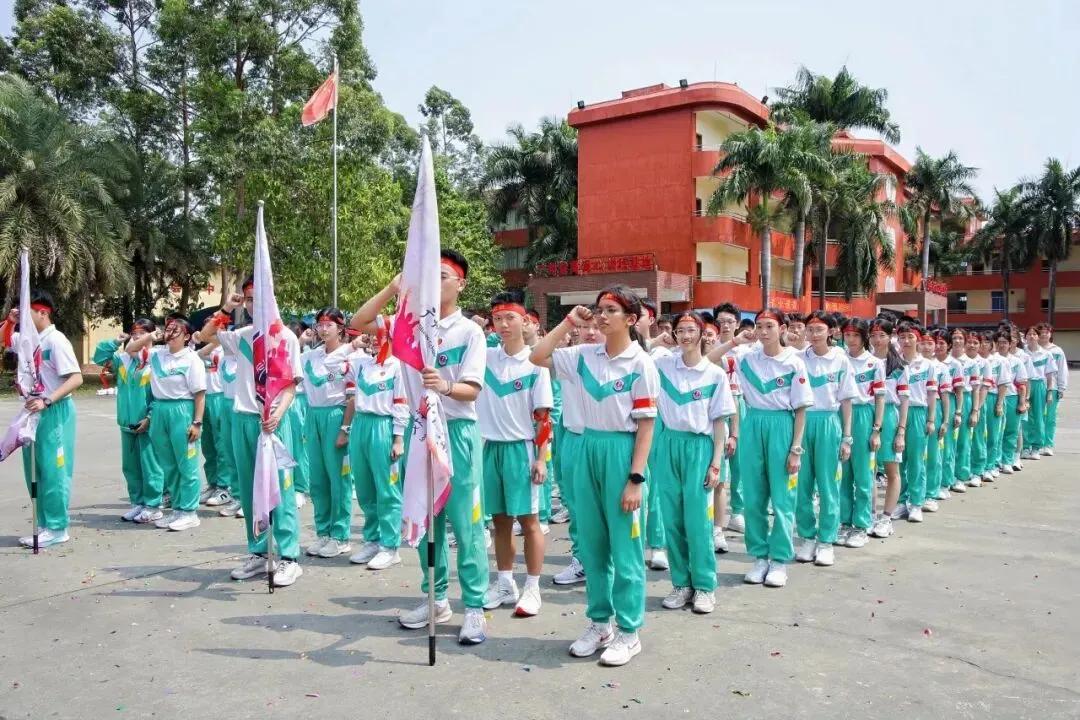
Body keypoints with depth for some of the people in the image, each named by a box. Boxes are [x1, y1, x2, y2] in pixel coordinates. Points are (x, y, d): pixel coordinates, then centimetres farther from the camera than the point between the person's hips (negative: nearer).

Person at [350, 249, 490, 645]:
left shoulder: (470, 331, -4)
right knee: (427, 519, 13)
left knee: (465, 522, -2)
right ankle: (436, 598, 26)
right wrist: (393, 287, -6)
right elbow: (358, 323, 3)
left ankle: (474, 607, 7)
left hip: (458, 430, -4)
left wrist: (446, 387, -34)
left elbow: (472, 390, -11)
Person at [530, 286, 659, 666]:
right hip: (589, 449, 5)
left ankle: (628, 632, 18)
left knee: (625, 548, 4)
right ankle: (599, 623, 28)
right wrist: (568, 322, 1)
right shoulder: (585, 356, 4)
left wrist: (635, 478, -14)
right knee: (592, 545, 13)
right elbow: (537, 357, 5)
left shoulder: (641, 364, -9)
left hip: (622, 452, -5)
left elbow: (646, 425, -10)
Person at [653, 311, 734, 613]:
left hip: (699, 447, -2)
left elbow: (719, 422, 0)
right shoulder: (662, 366, 4)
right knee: (672, 519, 6)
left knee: (697, 519, -1)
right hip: (668, 444, 3)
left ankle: (704, 585, 14)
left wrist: (716, 464, -5)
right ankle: (681, 583, 20)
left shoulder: (716, 374, -1)